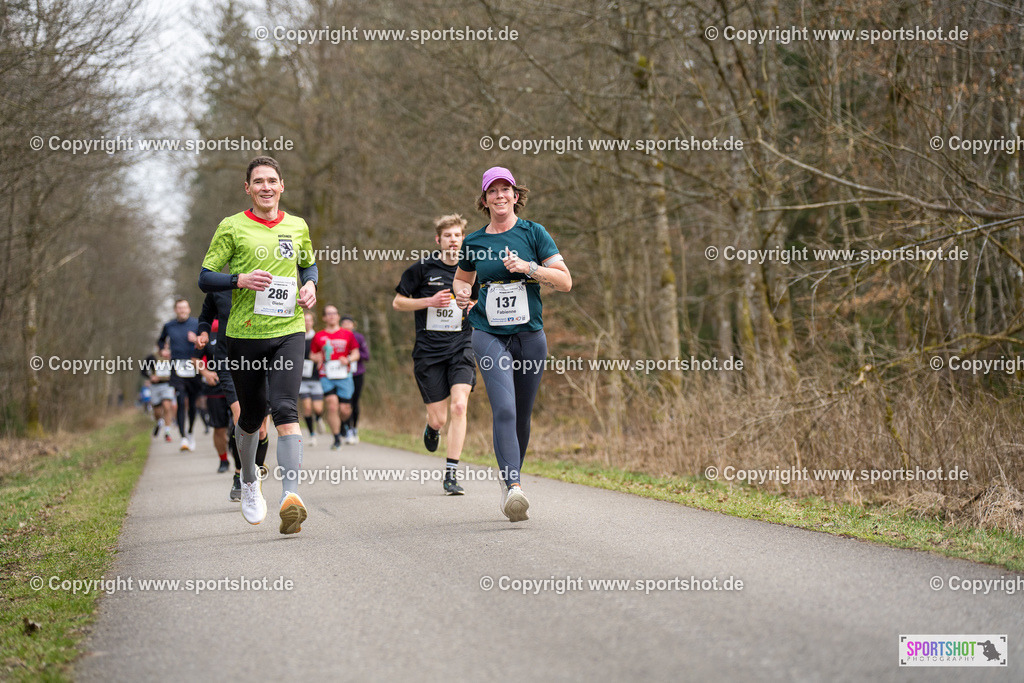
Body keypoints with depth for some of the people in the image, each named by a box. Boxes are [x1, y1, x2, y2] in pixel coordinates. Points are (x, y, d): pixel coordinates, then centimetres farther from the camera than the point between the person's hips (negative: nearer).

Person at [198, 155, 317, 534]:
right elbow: (205, 278, -1)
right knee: (251, 416, 11)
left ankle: (290, 495, -27)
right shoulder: (232, 227, 0)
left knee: (285, 408, -18)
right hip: (244, 334, -1)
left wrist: (309, 285, 5)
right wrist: (241, 280, -19)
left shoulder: (298, 227, 9)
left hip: (288, 332, 1)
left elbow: (309, 264, 28)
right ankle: (249, 481, 41)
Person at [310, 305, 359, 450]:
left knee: (345, 410, -3)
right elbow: (312, 355, 16)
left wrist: (348, 359, -10)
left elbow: (356, 354, 11)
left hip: (344, 376, 0)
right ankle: (337, 439, -9)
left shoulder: (347, 335, 7)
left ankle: (341, 423, 35)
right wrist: (317, 357, -7)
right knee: (332, 405, -17)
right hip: (326, 377, 0)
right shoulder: (318, 336, 8)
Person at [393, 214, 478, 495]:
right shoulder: (422, 268, -1)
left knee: (459, 405, -17)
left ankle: (451, 474, -10)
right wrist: (430, 301, -11)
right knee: (439, 419, -2)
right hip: (429, 350, -1)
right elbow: (398, 302, 4)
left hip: (461, 347, 1)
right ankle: (432, 427, 39)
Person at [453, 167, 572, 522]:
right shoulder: (474, 242, 8)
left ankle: (508, 474, 34)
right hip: (489, 335, -1)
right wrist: (462, 293, 4)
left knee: (522, 416, 8)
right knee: (504, 409, -20)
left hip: (529, 334, 1)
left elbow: (565, 281, -1)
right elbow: (461, 278, 27)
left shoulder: (533, 233, 3)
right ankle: (514, 487, -29)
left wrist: (528, 268, -14)